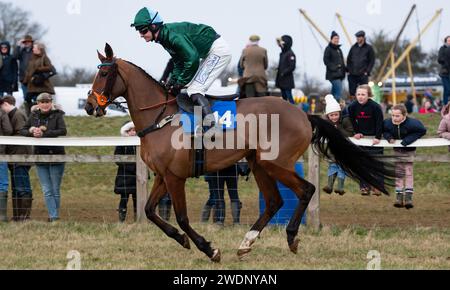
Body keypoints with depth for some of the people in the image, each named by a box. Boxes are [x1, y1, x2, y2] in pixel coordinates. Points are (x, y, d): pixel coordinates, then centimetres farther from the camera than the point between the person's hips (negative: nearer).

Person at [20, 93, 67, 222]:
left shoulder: (57, 115, -5)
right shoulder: (34, 116, 6)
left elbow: (63, 131, -19)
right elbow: (22, 131, 7)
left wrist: (43, 134, -25)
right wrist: (31, 131, -16)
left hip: (56, 155, -3)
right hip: (40, 157, 3)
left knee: (55, 190, 4)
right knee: (47, 191, 1)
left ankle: (55, 216, 13)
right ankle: (53, 216, 3)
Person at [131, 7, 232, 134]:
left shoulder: (172, 35, -24)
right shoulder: (164, 38, 7)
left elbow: (192, 58, -30)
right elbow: (179, 63, 14)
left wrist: (180, 83, -20)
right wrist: (173, 80, -2)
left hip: (218, 50, -11)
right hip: (209, 54, 11)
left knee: (195, 91, -17)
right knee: (192, 89, 13)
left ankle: (211, 127, -26)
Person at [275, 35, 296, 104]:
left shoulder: (290, 54, -14)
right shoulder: (283, 53, 13)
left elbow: (292, 67, -19)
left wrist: (283, 73, -17)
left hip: (287, 79, -9)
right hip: (282, 80, 9)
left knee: (289, 96, -10)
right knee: (283, 96, 12)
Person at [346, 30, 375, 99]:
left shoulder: (369, 48, 3)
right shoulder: (353, 47, 12)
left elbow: (372, 61, 1)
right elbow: (348, 59, 17)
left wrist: (367, 71, -8)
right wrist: (348, 70, 5)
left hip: (363, 75, -3)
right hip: (352, 75, 3)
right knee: (352, 92, 2)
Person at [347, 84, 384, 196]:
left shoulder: (375, 106, -18)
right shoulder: (352, 106, -8)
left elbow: (379, 123, -13)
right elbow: (351, 121, 6)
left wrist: (378, 137, -16)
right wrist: (356, 133, -4)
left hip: (374, 138, -3)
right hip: (360, 137, 3)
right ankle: (364, 186, 7)